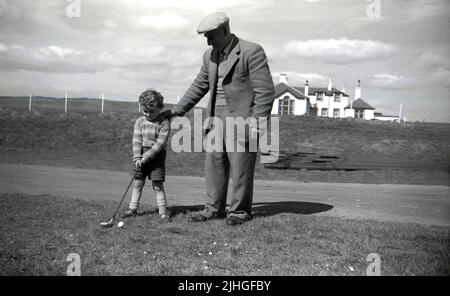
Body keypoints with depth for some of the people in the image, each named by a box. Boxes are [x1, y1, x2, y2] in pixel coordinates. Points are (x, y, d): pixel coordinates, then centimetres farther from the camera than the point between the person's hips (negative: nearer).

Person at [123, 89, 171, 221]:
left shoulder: (164, 123, -10)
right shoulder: (140, 122, 2)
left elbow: (160, 143, -15)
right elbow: (136, 140, -3)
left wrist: (146, 157, -20)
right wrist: (137, 157, -15)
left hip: (156, 156, -3)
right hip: (141, 156, 4)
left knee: (158, 185, -2)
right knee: (137, 183, 8)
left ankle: (163, 211, 5)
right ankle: (133, 208, 17)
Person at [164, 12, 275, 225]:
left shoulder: (252, 51, -10)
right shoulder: (210, 55, 12)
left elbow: (265, 91, -12)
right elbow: (199, 87, 20)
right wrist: (176, 111, 16)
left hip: (241, 120, -7)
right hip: (216, 119, 7)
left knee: (240, 168, -1)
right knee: (214, 165, 8)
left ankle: (240, 211, 12)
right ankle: (214, 209, 19)